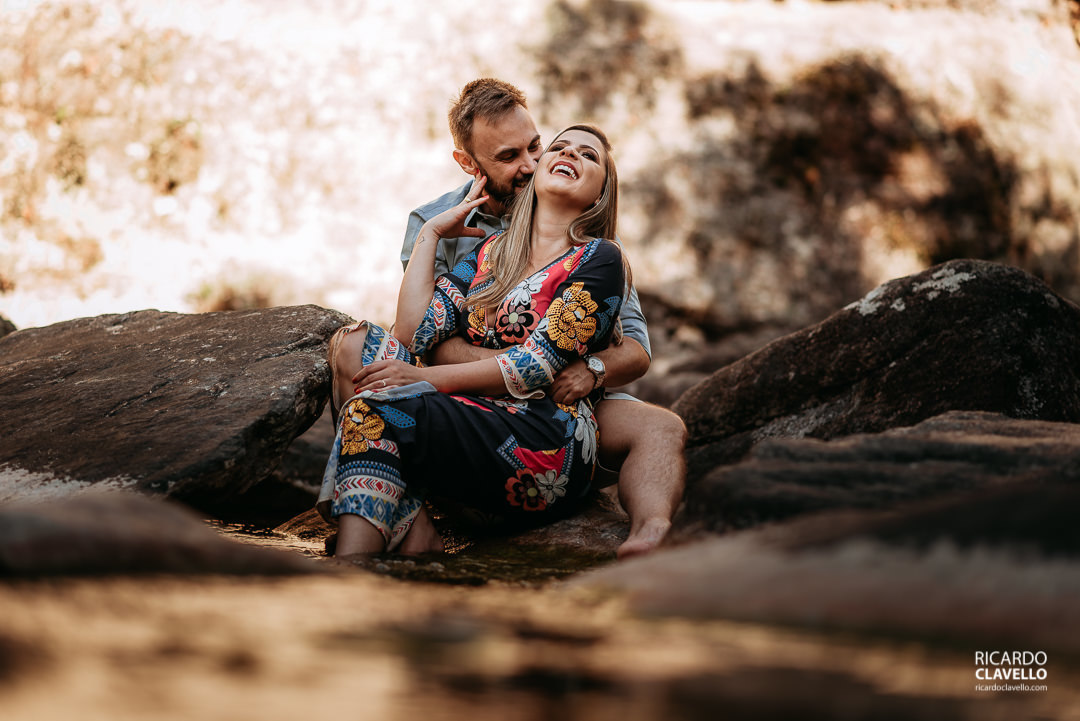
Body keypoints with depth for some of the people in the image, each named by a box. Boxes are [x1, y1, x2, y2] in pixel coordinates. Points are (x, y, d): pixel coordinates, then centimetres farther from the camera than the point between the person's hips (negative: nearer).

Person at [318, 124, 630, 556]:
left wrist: (426, 378, -12)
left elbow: (535, 366, -9)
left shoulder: (599, 260, 2)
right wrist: (430, 233, 11)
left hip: (549, 449, -6)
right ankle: (410, 528, -26)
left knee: (374, 409, -23)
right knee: (358, 341, -11)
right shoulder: (489, 252, 20)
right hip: (472, 424, 6)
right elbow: (411, 333, 5)